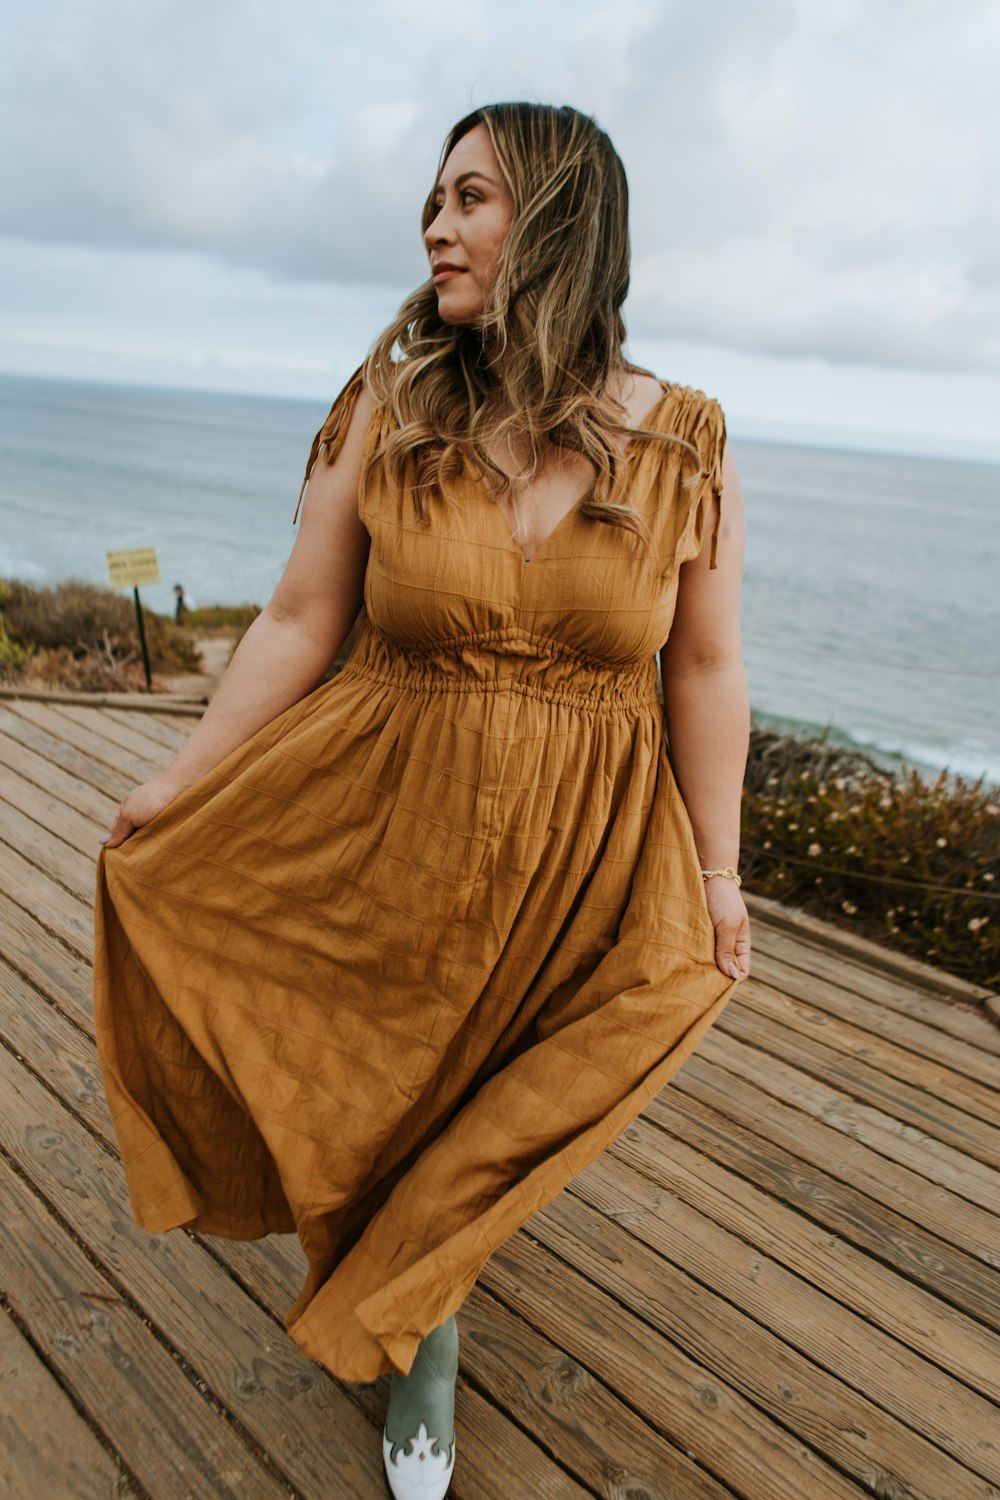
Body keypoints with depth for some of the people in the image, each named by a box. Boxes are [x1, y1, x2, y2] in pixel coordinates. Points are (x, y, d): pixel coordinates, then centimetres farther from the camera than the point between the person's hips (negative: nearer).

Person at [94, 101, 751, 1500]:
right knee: (400, 1081, 18)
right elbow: (298, 624, -3)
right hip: (393, 825, 1)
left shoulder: (686, 447, -8)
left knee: (504, 1100, 17)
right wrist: (178, 781, 0)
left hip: (584, 855, 0)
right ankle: (425, 1368, 51)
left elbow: (705, 671, -3)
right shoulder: (388, 411, -7)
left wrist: (718, 872, -1)